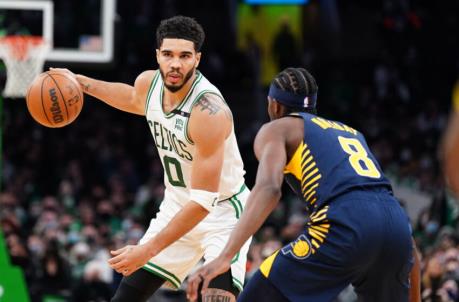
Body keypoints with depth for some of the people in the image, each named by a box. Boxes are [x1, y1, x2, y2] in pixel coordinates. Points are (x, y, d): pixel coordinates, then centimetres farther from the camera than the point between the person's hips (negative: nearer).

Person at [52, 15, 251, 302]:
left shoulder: (209, 111, -32)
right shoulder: (148, 83, -9)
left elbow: (204, 200, -32)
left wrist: (148, 250, -33)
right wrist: (81, 82, 17)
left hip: (223, 212, -7)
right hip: (177, 206, 7)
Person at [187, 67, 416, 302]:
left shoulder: (275, 130, 16)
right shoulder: (350, 131, 35)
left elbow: (268, 189, -5)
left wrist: (224, 258, -15)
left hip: (346, 223, -6)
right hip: (396, 220, 6)